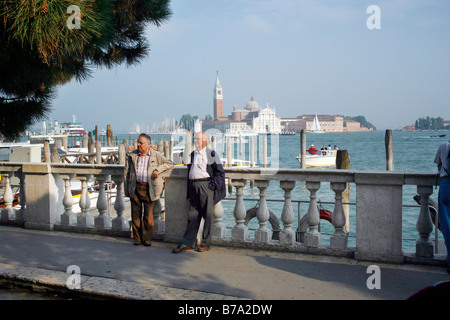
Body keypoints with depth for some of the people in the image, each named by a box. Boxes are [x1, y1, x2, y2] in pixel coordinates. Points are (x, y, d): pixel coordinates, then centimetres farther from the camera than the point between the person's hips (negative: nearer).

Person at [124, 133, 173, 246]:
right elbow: (127, 172, 13)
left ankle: (147, 239, 12)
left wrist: (158, 170, -5)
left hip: (149, 189, -2)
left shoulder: (156, 155, 3)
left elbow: (169, 164, 10)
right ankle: (137, 238, 15)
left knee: (148, 215, 1)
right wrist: (126, 189, 9)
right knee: (135, 214, 4)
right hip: (135, 188, 2)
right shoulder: (132, 155, 9)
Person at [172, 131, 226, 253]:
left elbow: (220, 172, 0)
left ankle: (205, 244, 10)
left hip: (206, 185, -5)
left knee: (207, 216, 1)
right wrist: (189, 191, 14)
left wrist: (213, 185, -11)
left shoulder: (211, 154, 1)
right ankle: (187, 243, 7)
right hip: (194, 187, 5)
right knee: (193, 215, 6)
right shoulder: (192, 154, 18)